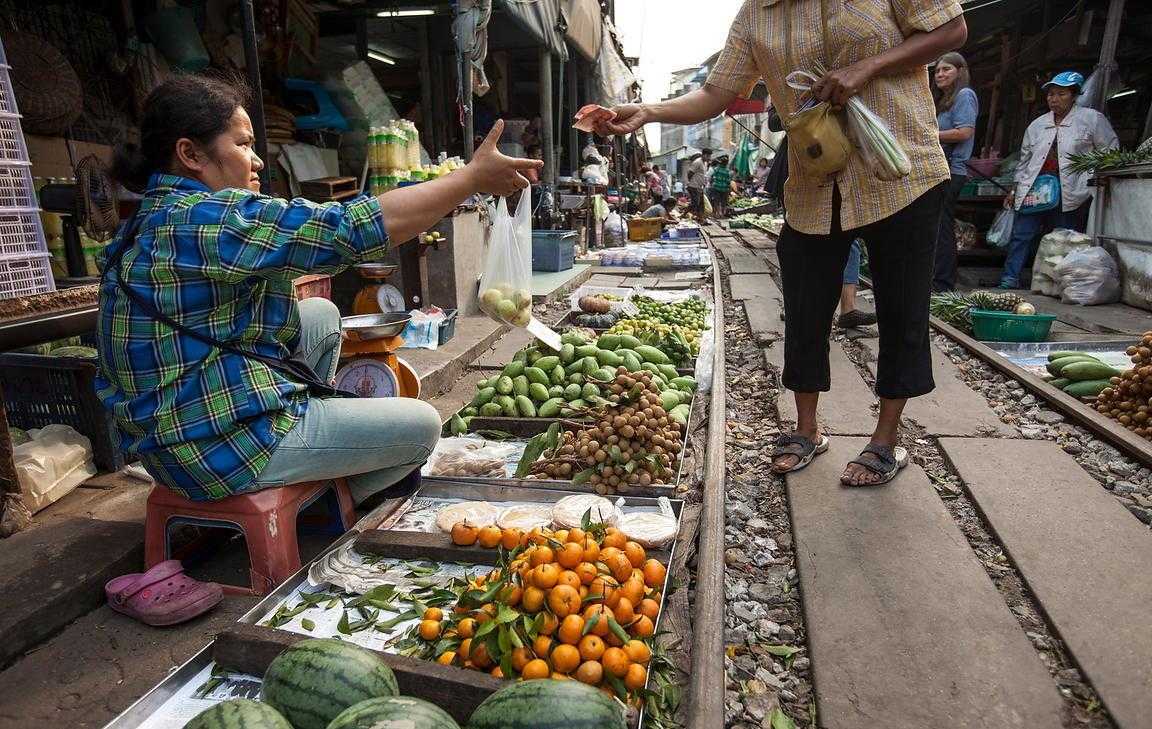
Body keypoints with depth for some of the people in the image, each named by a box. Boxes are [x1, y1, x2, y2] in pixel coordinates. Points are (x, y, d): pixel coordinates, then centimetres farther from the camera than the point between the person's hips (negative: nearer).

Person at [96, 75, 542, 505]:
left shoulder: (146, 225, 10)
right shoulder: (209, 217, -22)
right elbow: (352, 229, -27)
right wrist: (473, 177, -21)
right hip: (225, 448, -10)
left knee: (322, 314, 21)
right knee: (421, 425, 0)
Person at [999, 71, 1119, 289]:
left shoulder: (1092, 119, 7)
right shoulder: (1037, 125, 18)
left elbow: (1110, 152, 8)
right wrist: (1015, 190, 18)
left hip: (1070, 192, -3)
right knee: (1021, 236, -5)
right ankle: (1009, 282, -5)